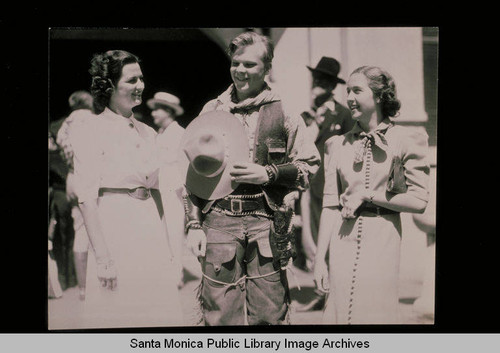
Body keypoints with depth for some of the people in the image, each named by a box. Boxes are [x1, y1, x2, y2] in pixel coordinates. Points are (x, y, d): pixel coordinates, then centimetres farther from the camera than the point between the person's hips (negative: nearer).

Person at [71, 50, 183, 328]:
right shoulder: (94, 135, -8)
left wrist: (166, 245, 12)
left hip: (151, 231, 6)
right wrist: (103, 258, -16)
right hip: (115, 231, -6)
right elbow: (87, 200, -11)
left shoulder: (147, 133, 12)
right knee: (118, 315, 1)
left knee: (160, 314, 8)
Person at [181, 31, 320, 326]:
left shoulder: (284, 112, 6)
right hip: (219, 222, 2)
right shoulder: (213, 111, 11)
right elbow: (194, 174, 14)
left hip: (266, 224, -1)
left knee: (269, 315, 1)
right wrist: (194, 225, 7)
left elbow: (310, 165, 7)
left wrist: (268, 173, -9)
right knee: (220, 314, 4)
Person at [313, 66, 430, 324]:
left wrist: (367, 196, -7)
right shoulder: (337, 145, 10)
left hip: (382, 238, -3)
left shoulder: (406, 140, 0)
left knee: (376, 314, -2)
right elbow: (329, 206, 7)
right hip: (344, 238, 3)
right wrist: (320, 259, 2)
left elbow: (419, 202, -4)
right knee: (339, 312, 3)